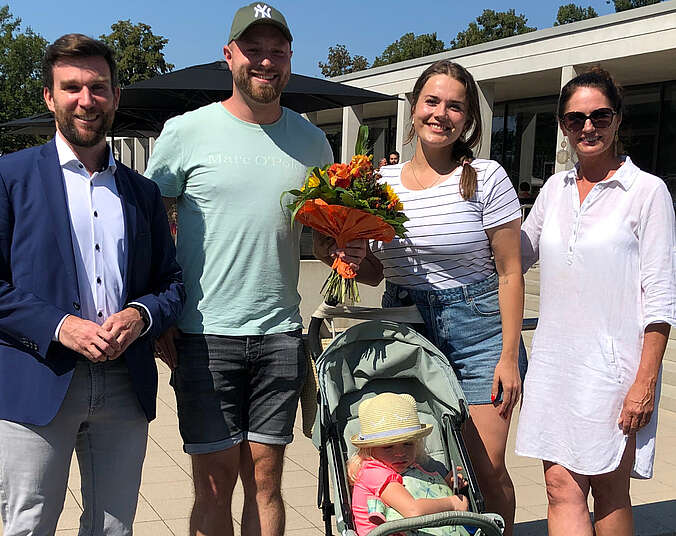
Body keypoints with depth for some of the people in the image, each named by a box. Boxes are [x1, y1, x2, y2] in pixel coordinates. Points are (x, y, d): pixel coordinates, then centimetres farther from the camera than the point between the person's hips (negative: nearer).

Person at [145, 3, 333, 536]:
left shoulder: (311, 141, 9)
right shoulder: (186, 132, -1)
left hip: (280, 336, 3)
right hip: (206, 334, -2)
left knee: (265, 478, 8)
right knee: (216, 481, 2)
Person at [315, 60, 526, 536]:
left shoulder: (486, 178, -4)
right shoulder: (383, 183, 6)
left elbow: (510, 272, -4)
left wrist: (509, 356, -8)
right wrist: (347, 258, -7)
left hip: (476, 332, -3)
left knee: (486, 468, -5)